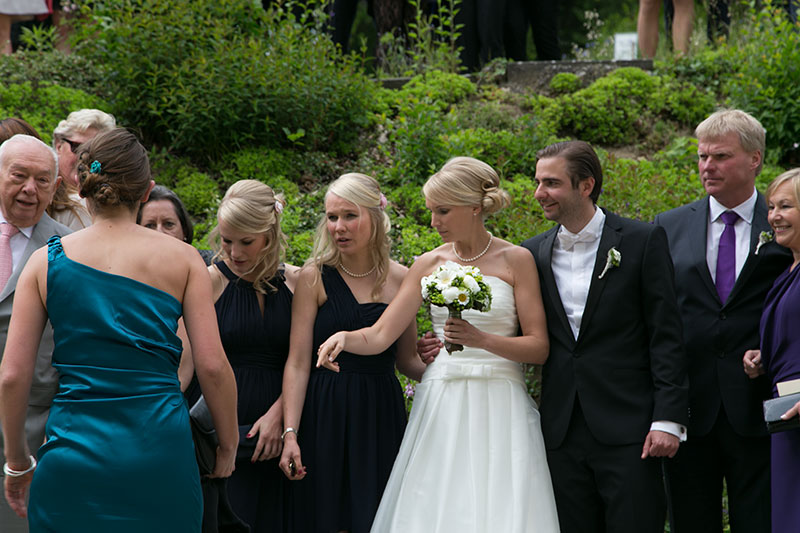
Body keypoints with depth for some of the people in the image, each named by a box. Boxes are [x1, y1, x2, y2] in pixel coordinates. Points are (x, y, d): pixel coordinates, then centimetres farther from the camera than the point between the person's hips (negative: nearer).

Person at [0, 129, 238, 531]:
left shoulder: (46, 261, 3)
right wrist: (228, 445, 11)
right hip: (160, 451, 0)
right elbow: (212, 366, -3)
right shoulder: (181, 259, 2)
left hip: (73, 450, 0)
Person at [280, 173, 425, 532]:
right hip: (327, 418, -2)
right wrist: (290, 434, -14)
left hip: (383, 419, 3)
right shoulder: (314, 277, -2)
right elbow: (298, 362, -6)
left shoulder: (400, 279, 6)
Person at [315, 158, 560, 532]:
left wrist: (482, 340, -16)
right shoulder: (428, 265, 9)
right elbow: (379, 336, 4)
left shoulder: (515, 260, 1)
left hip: (499, 407, -2)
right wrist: (344, 337, -16)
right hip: (440, 406, 2)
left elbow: (539, 347, -2)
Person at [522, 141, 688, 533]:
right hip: (562, 434, 4)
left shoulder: (643, 242, -2)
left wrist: (668, 420, -11)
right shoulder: (534, 252, 10)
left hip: (628, 428, -4)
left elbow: (666, 336, -4)